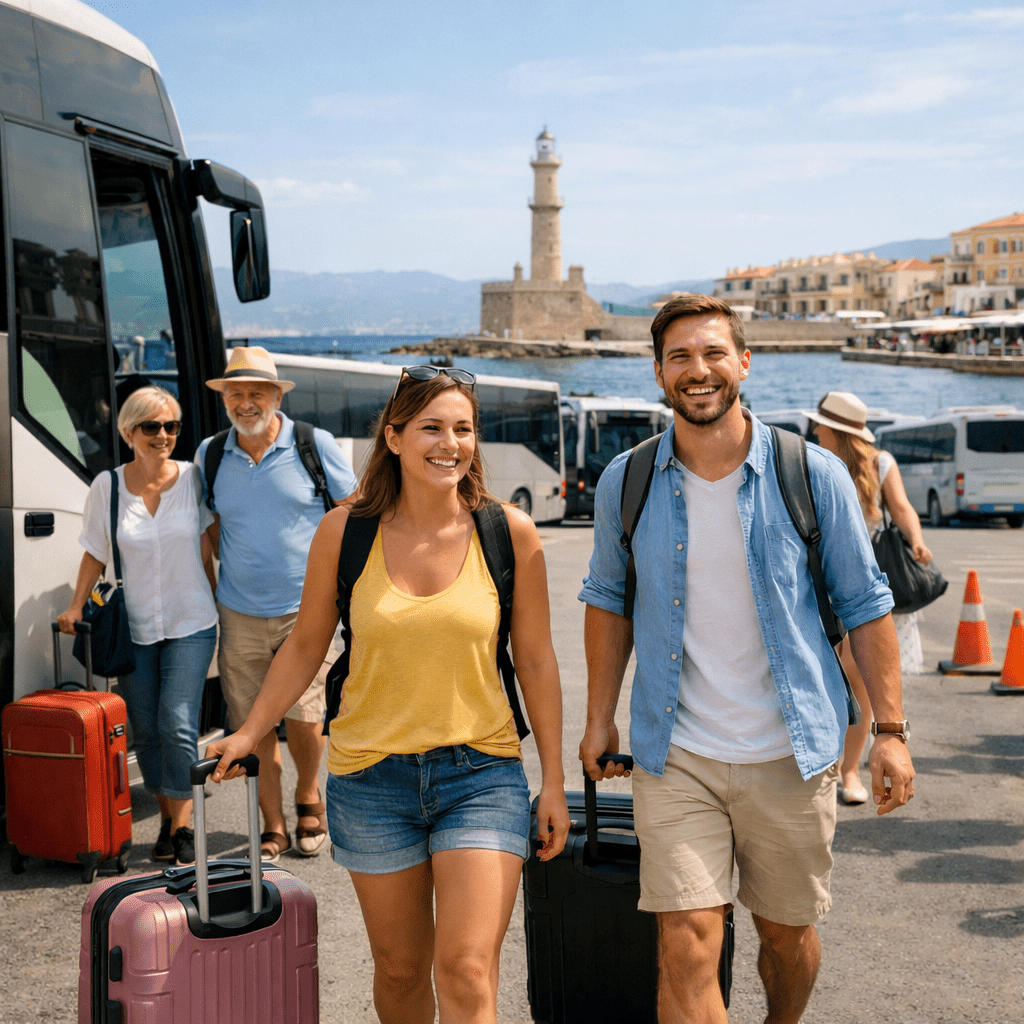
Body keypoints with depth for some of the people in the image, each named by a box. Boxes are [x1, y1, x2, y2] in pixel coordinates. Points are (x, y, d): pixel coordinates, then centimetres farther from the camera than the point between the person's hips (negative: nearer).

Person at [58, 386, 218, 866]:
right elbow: (95, 554, 6)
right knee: (146, 731, 6)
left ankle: (182, 826, -1)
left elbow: (204, 550, 5)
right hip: (135, 627, 2)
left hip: (191, 625, -2)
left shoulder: (193, 478, -4)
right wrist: (75, 606, -2)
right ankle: (167, 816, 23)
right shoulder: (107, 487, -3)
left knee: (178, 724, -13)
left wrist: (216, 604, 7)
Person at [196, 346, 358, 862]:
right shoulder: (210, 455, 4)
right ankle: (273, 828, 20)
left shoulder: (315, 445, -4)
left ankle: (308, 798, 26)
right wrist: (231, 566, 7)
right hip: (239, 615, 3)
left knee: (302, 718, -4)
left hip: (305, 610, -2)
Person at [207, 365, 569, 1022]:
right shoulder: (345, 531, -4)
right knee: (400, 967, 14)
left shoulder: (510, 532, -5)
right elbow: (306, 645, 9)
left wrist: (554, 782, 4)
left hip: (482, 773, -1)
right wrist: (249, 734, 8)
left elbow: (536, 660, 2)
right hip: (371, 773, 1)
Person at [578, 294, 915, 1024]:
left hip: (792, 753, 0)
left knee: (788, 933, 16)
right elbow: (609, 601, 12)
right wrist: (600, 719, 9)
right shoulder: (626, 483, -1)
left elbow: (865, 605, 0)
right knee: (687, 947, -9)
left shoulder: (814, 476, -6)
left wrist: (890, 729, -4)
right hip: (676, 755, 0)